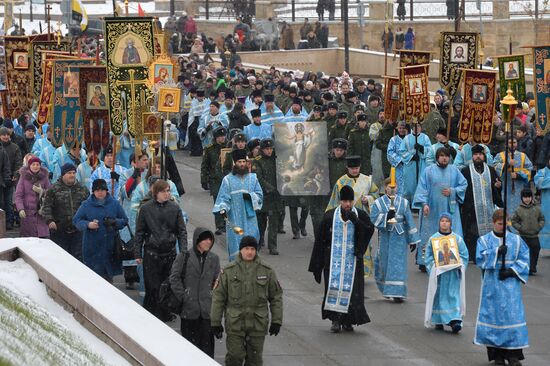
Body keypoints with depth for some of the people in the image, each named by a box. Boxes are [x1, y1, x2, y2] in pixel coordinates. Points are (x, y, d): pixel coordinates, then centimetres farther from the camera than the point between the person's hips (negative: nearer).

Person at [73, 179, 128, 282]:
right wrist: (88, 225, -16)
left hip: (110, 246, 1)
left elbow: (124, 220, 10)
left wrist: (114, 222, -12)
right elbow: (76, 220, 3)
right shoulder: (86, 205, 3)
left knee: (108, 274, 6)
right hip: (92, 246, -1)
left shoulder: (114, 204, 6)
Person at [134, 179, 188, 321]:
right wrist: (138, 253, 1)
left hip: (169, 252, 2)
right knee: (153, 287, -3)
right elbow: (139, 233, 4)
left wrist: (183, 251, -3)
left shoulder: (175, 208, 3)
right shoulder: (146, 208, -1)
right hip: (151, 253, -2)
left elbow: (182, 231, 6)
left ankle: (165, 314, 17)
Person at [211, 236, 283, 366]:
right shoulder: (228, 271, -1)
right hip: (235, 324, -1)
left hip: (258, 324, 1)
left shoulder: (267, 271, 3)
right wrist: (215, 322, -1)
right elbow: (218, 297, 1)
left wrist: (276, 321, 4)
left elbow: (276, 297, 9)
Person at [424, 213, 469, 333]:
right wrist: (433, 267, -3)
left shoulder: (457, 238, 5)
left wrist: (459, 266, -5)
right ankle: (438, 320, 14)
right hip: (438, 272, 1)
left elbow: (464, 255, 8)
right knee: (440, 296, 3)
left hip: (453, 273, -1)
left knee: (454, 295, -8)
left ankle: (455, 320, -16)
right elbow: (428, 256, 9)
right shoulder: (433, 239, 6)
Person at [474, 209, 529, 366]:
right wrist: (497, 252, -18)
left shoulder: (516, 240, 10)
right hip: (492, 285, -1)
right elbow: (480, 258, -6)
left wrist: (512, 270, -9)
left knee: (513, 316, -6)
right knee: (493, 316, -2)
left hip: (510, 283, 1)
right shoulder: (484, 240, 7)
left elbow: (524, 259, 6)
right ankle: (497, 353, 4)